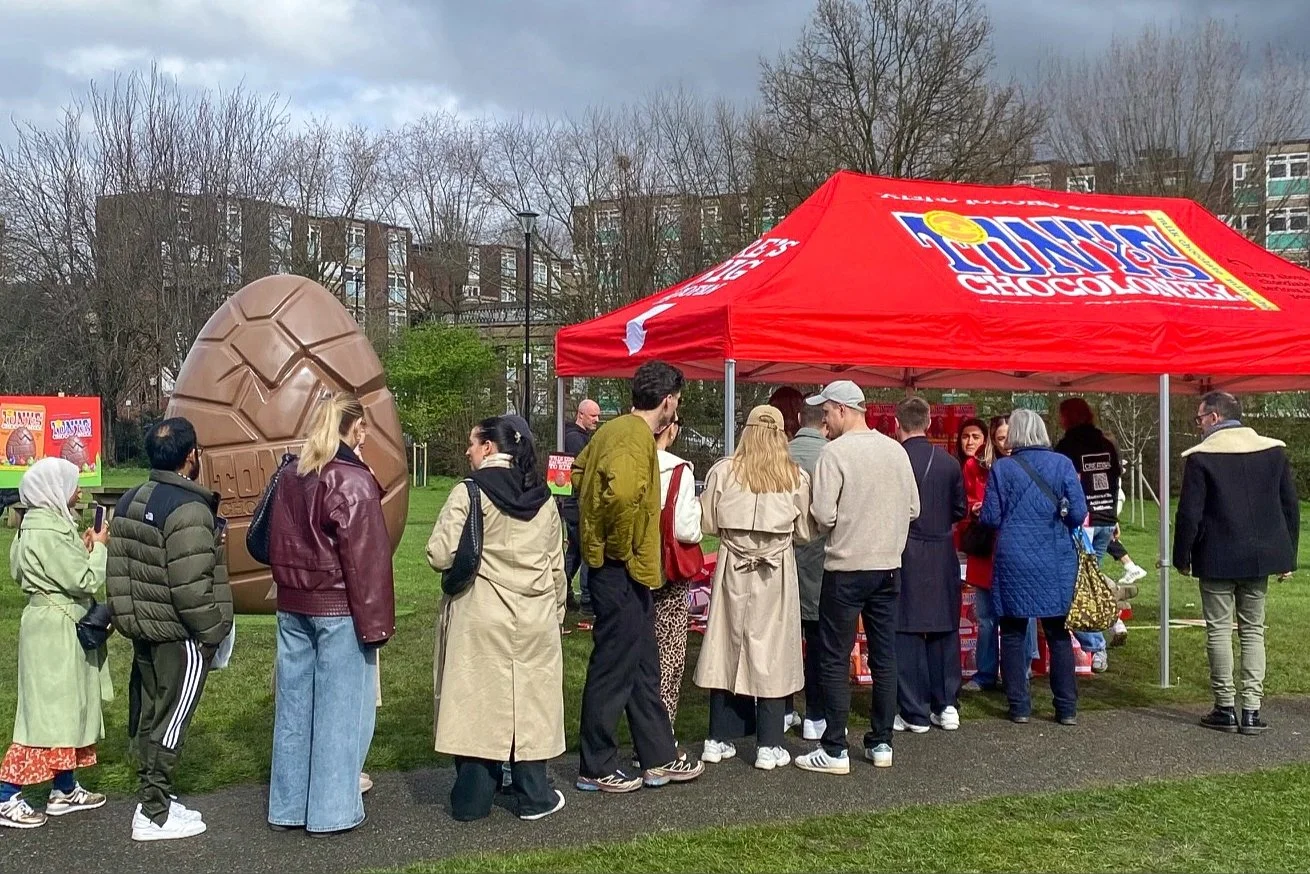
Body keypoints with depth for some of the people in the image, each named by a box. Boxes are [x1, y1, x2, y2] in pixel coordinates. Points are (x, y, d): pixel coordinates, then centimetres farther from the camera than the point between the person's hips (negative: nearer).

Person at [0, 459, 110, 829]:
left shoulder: (49, 525, 11)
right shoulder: (47, 533, -20)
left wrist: (84, 548, 5)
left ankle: (65, 790, 23)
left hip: (62, 629, 10)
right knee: (48, 713, -5)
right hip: (55, 631, -10)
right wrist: (99, 547, -8)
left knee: (68, 709, 15)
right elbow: (84, 581, -21)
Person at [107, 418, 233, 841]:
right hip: (179, 634, -9)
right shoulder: (188, 509, -21)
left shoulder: (130, 501, 8)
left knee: (148, 715, 16)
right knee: (169, 721, 0)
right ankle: (155, 814, 6)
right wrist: (212, 632, -13)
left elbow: (119, 569, 12)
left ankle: (152, 796, 27)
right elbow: (191, 587, -23)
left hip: (142, 627, 9)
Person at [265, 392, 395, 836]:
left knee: (294, 703, 13)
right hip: (339, 610, -7)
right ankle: (330, 811, 7)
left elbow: (276, 545, 14)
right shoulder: (354, 482, -14)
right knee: (339, 708, 2)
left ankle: (287, 807, 22)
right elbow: (366, 559, -16)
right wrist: (375, 622, -12)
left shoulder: (291, 479, 8)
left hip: (292, 607, 7)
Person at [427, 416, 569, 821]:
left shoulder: (469, 493, -10)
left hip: (480, 618, -4)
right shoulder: (544, 499, 6)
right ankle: (533, 795, 17)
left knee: (476, 700, 5)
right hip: (535, 619, 4)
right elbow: (557, 565, 11)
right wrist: (557, 610, 21)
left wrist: (471, 558, 7)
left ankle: (473, 797, 13)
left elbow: (440, 556, -14)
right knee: (529, 700, 10)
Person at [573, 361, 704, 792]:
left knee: (643, 667, 16)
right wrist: (621, 547, -20)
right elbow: (623, 492, -35)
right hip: (621, 571, -10)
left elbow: (580, 470, 24)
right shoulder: (637, 436, -18)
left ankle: (659, 759, 26)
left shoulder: (613, 429, 11)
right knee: (613, 670, 1)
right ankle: (595, 768, 13)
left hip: (617, 569, 10)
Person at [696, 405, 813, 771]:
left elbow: (708, 523, -1)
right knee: (772, 651, 5)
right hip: (777, 570, -1)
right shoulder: (797, 478, -5)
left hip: (733, 567, 1)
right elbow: (804, 531, 1)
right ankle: (769, 746, 8)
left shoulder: (723, 472, -6)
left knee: (727, 647, 9)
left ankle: (719, 739, 17)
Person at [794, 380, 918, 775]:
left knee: (836, 660, 2)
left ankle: (834, 750, 4)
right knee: (884, 657, 12)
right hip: (889, 566, 6)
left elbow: (823, 516, -17)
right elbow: (913, 509, 8)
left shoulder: (835, 452, -13)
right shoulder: (896, 450, 4)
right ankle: (881, 743, 19)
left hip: (846, 568, -6)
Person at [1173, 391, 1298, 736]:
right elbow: (1291, 507, 7)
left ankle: (1226, 709, 7)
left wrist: (1183, 558, 0)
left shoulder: (1200, 457, -11)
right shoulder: (1274, 450, 3)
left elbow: (1189, 514, -12)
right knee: (1253, 630, 12)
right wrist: (1287, 557, 14)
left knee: (1219, 631, 4)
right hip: (1260, 558, 4)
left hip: (1217, 560, -4)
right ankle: (1252, 710, 10)